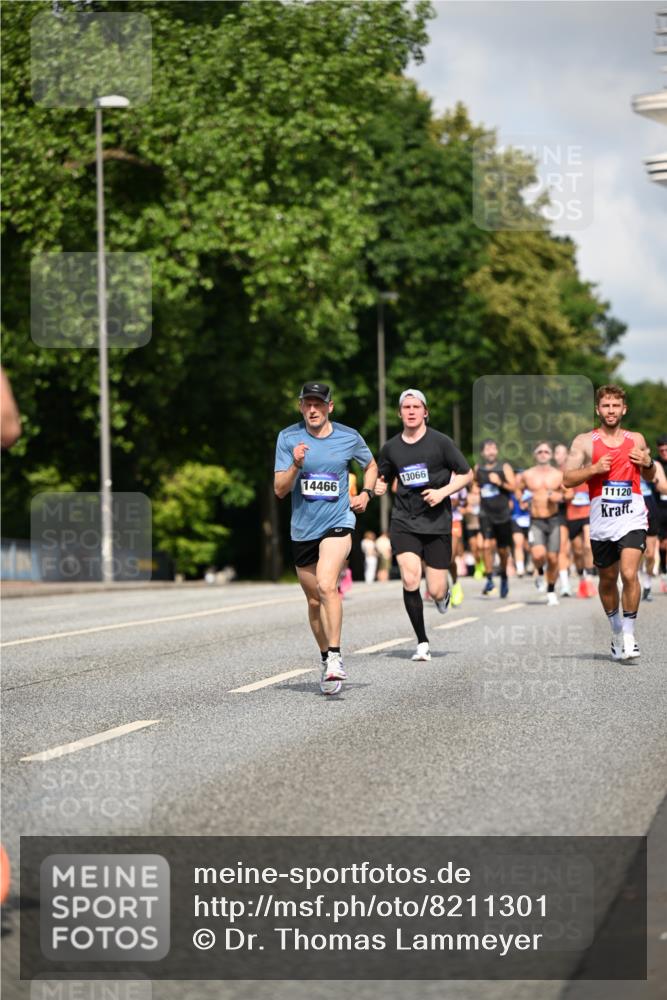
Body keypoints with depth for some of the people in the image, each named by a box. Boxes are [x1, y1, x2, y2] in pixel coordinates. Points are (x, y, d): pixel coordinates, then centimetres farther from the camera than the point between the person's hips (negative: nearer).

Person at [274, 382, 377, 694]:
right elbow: (279, 489, -5)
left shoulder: (349, 437, 0)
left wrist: (365, 493, 4)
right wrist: (296, 465, -22)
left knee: (326, 586, -25)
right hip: (302, 529, 2)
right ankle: (326, 659, 29)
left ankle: (335, 656, -25)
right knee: (314, 601, 11)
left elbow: (370, 465, 21)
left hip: (338, 524, -2)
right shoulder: (288, 438, -2)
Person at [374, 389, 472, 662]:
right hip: (403, 522, 1)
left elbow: (466, 474, 4)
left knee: (435, 591, -3)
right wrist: (379, 486, -3)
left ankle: (444, 593, 38)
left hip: (437, 522, -1)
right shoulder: (391, 448, 6)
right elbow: (383, 478, 21)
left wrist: (443, 492, -12)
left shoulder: (440, 442, -2)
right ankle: (422, 642, -4)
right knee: (410, 581, -18)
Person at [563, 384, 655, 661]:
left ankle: (629, 636, -7)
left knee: (629, 574, -18)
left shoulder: (636, 439, 9)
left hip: (632, 518, -1)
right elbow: (568, 479, -2)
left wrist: (648, 463, -1)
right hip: (602, 521, 1)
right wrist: (594, 469, -15)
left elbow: (650, 477, 20)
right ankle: (617, 633, 33)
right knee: (607, 579, 13)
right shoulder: (584, 441, 2)